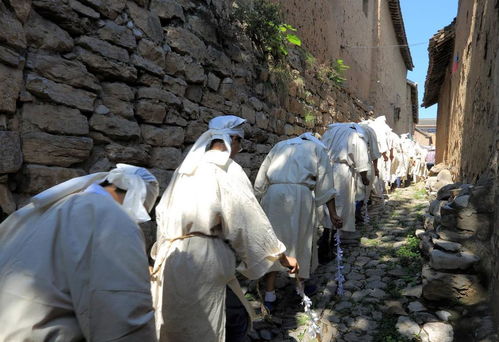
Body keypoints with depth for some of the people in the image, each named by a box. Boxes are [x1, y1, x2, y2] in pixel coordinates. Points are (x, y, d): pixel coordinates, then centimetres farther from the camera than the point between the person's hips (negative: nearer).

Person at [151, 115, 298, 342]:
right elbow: (250, 219, -11)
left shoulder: (185, 168, 12)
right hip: (205, 260, -7)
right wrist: (281, 256, -2)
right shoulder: (228, 170, -8)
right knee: (236, 317, 10)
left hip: (171, 258, 8)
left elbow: (163, 213, 15)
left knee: (176, 322, 21)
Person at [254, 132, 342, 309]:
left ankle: (269, 295, 7)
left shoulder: (279, 146, 27)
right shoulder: (317, 148, 20)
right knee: (301, 239, 14)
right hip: (300, 194, -2)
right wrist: (333, 213, 6)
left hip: (273, 195, 2)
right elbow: (324, 184, 8)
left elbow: (261, 178, 18)